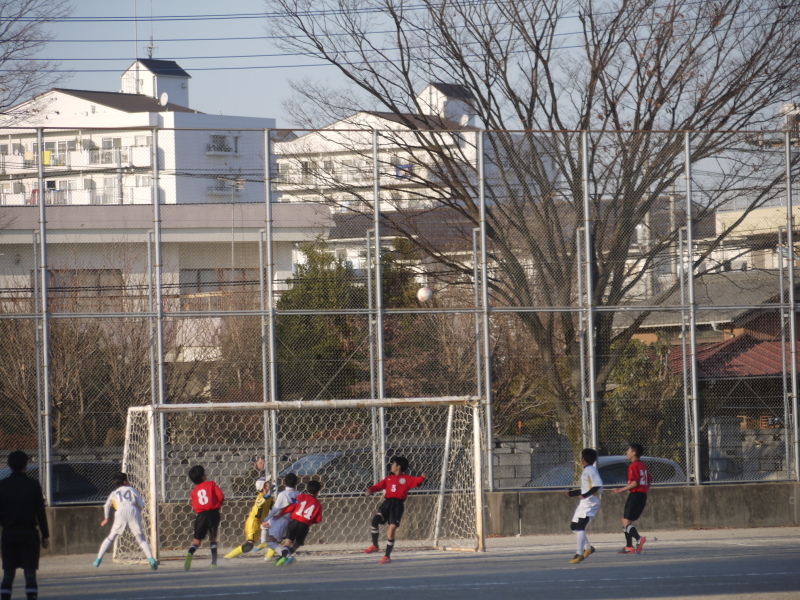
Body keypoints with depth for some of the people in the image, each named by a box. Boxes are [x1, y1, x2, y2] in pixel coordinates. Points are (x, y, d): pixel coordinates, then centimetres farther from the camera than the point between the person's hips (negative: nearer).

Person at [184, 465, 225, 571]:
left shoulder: (194, 491, 12)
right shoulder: (211, 484, 3)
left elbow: (194, 507, 8)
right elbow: (221, 496, -6)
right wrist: (218, 505, 11)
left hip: (201, 515, 1)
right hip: (213, 513, -1)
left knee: (197, 539, 4)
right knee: (213, 537, 16)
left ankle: (189, 555, -26)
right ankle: (214, 562, 11)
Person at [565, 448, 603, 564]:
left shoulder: (591, 470, -13)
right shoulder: (586, 471, 19)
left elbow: (598, 485, -25)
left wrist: (586, 494, -34)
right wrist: (573, 493, 22)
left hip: (590, 503, -11)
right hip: (584, 502, 11)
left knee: (580, 527, -17)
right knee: (574, 526, 13)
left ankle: (579, 554, -19)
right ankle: (588, 548, 24)